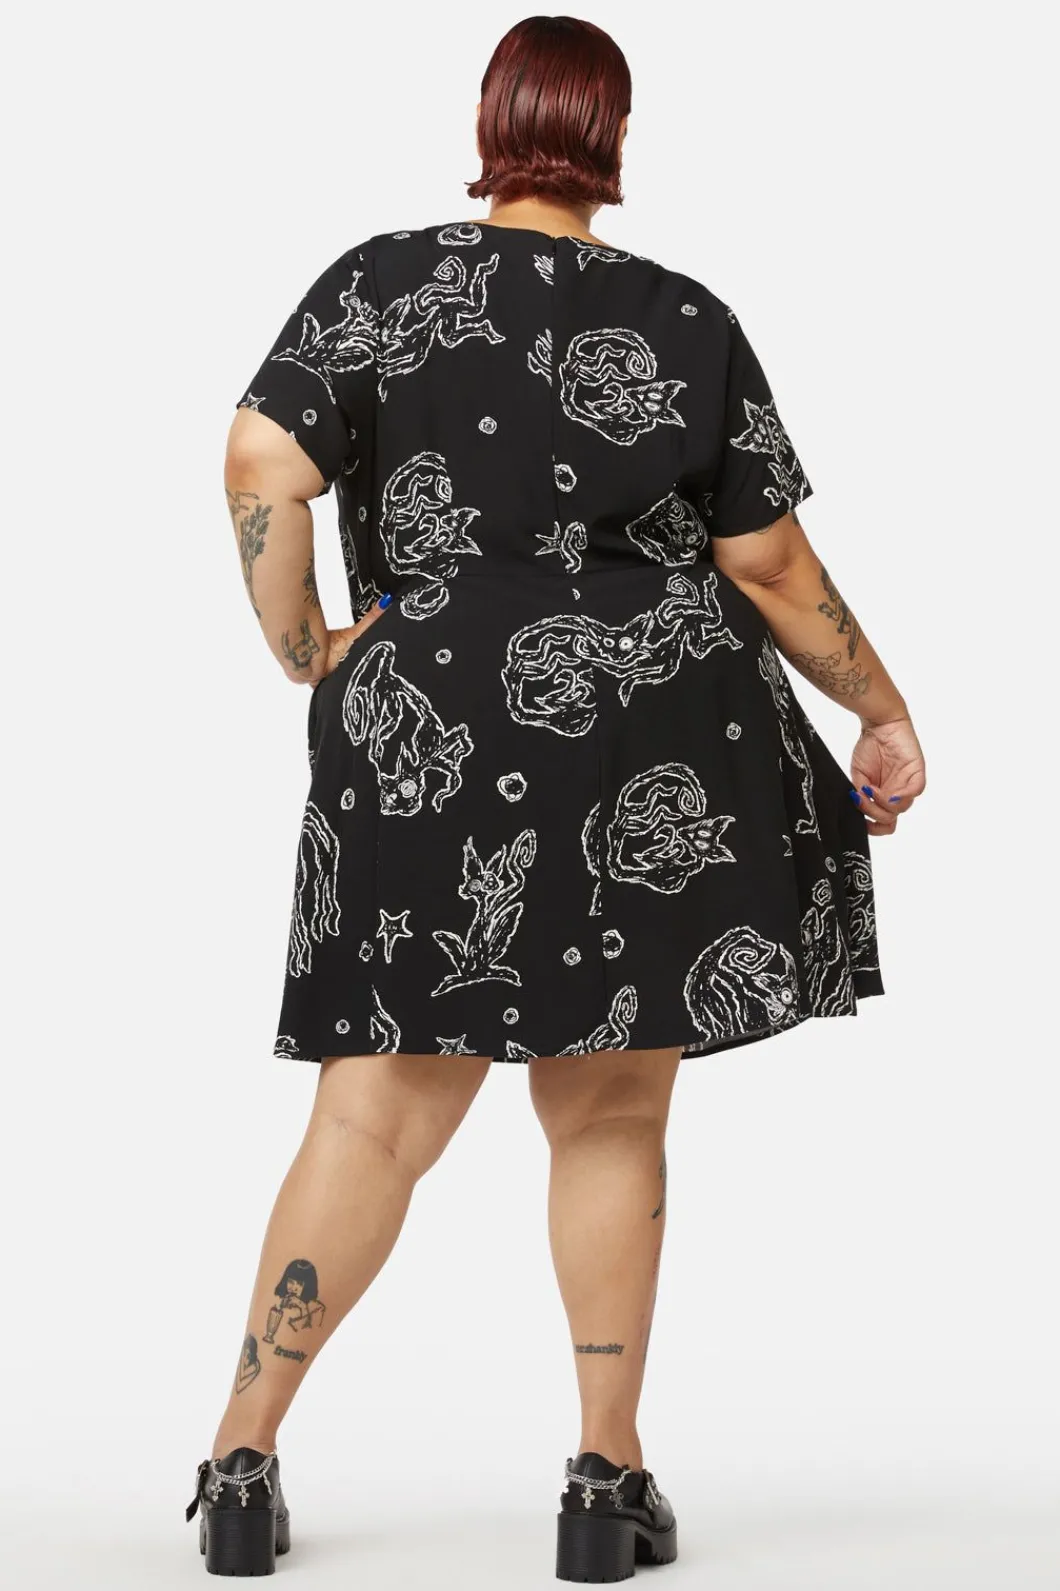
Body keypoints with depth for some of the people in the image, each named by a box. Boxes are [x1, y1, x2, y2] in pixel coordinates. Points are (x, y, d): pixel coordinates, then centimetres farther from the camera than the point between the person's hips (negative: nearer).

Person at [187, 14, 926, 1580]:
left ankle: (243, 1455, 11)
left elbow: (260, 468, -11)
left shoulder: (382, 281, 1)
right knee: (613, 1116, 10)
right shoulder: (690, 322, 1)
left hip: (429, 745, 1)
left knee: (378, 1115, 8)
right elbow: (772, 568, 3)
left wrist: (302, 646, 2)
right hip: (652, 752, 0)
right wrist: (884, 710, 15)